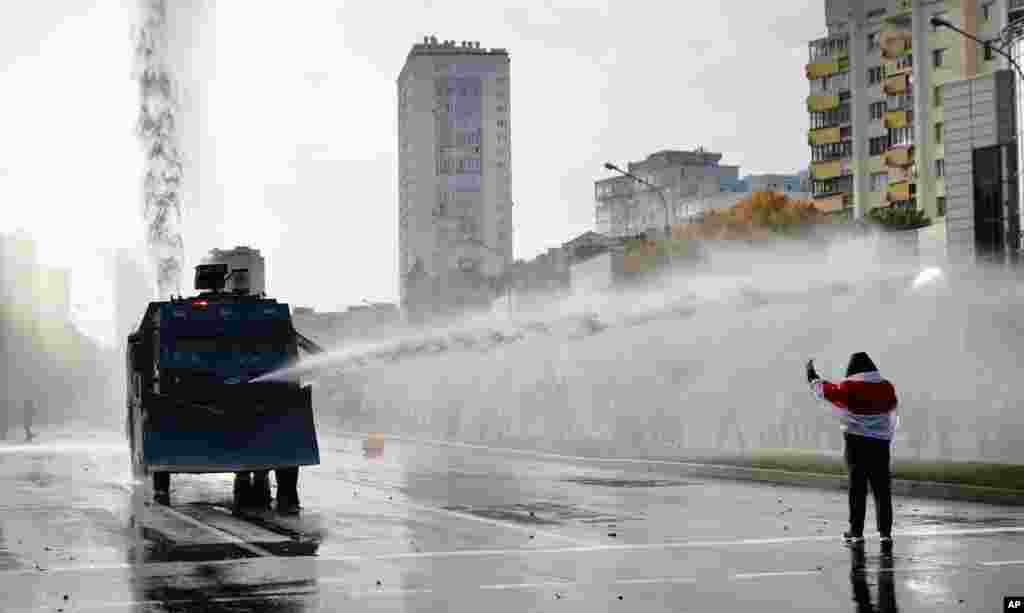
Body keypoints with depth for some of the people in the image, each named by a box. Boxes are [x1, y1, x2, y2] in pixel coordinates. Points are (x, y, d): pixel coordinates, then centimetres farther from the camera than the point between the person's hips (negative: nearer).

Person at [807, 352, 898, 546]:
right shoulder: (887, 387, 3)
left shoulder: (849, 388, -7)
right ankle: (885, 532, 3)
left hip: (856, 442, -2)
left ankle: (856, 531, 6)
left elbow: (826, 390, 6)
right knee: (882, 488, 5)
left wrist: (812, 377, 23)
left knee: (857, 487, 4)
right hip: (881, 443, 2)